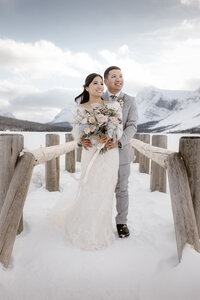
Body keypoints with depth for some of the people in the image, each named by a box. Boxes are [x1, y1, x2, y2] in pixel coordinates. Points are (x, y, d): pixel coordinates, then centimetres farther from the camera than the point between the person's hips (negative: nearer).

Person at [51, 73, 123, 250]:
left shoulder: (114, 105, 4)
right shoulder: (81, 108, 3)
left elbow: (120, 129, 1)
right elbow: (78, 133, -3)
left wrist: (111, 137, -21)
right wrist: (94, 137, -20)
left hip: (110, 154, 1)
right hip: (91, 154, -1)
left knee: (105, 190, 6)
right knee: (89, 190, 4)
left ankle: (100, 227, 30)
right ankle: (88, 231, 29)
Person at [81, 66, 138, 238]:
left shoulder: (130, 101, -3)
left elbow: (132, 127, -14)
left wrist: (119, 142, -33)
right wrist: (83, 138, -32)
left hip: (122, 152, 0)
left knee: (122, 190, 10)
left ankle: (121, 222, 29)